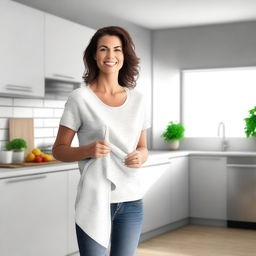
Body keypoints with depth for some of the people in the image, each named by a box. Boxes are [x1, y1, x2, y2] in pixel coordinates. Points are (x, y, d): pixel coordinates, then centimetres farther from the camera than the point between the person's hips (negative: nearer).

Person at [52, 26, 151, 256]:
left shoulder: (137, 99, 7)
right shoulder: (80, 98, -4)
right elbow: (59, 150, -1)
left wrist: (141, 156, -7)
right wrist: (88, 150, -19)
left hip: (132, 199, 4)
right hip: (95, 198, -3)